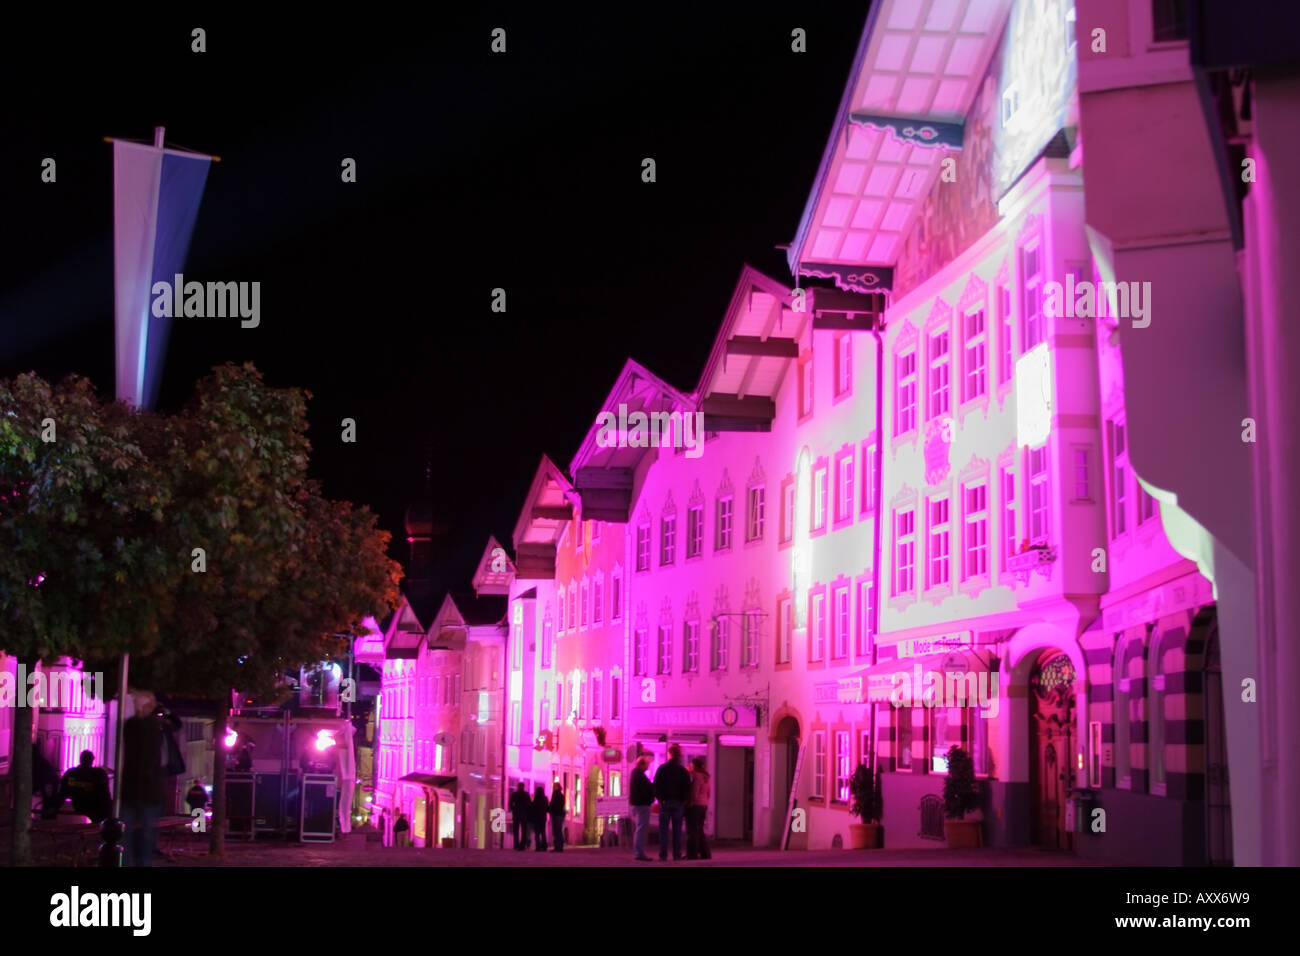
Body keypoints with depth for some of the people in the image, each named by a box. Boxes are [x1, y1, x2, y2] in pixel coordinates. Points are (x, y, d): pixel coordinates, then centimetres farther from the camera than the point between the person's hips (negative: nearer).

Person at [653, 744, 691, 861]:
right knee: (677, 829, 6)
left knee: (663, 829, 1)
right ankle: (677, 855, 4)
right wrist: (684, 800, 7)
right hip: (678, 803, 2)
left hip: (665, 802, -2)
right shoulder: (683, 770, 2)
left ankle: (663, 855, -3)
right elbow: (687, 787, 1)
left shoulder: (662, 769, -2)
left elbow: (656, 785, -6)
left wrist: (660, 799, 0)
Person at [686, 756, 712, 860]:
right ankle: (705, 853, 15)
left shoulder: (696, 776, -14)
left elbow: (694, 792, -18)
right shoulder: (706, 777, 13)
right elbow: (709, 793, 17)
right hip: (704, 805, 9)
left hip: (694, 805, -9)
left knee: (692, 831, -4)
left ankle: (692, 854, -4)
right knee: (700, 831, 16)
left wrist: (690, 803, -9)